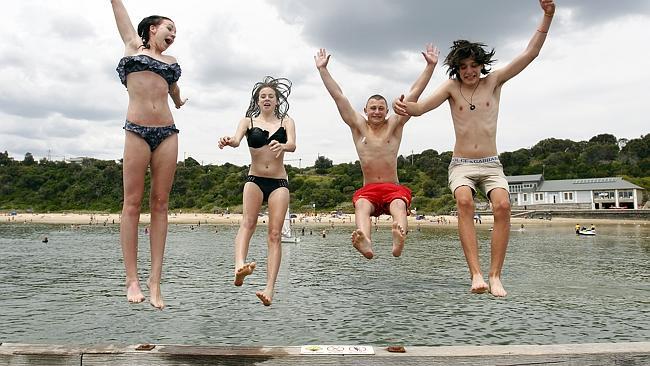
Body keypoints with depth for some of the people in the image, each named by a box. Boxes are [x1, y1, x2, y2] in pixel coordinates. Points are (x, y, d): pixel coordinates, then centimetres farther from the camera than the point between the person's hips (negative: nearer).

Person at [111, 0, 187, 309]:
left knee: (160, 204, -2)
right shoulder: (133, 45, 14)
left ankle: (155, 281, -2)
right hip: (137, 132, -3)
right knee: (132, 202, -5)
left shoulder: (171, 61, 23)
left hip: (167, 133, 3)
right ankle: (132, 279, -1)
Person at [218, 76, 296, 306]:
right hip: (254, 179, 0)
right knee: (248, 221, -25)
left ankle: (269, 289, -11)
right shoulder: (248, 121, 9)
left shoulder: (286, 121, 9)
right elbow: (237, 140, -10)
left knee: (275, 234, -7)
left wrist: (282, 146, -32)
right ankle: (239, 266, -44)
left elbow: (292, 145, -9)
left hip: (279, 182, 0)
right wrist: (228, 141, -34)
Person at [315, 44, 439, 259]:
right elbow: (338, 96, 9)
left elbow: (414, 94, 6)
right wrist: (322, 69, 9)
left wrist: (430, 66, 4)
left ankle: (399, 241, -63)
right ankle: (365, 243, -62)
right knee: (361, 205, -33)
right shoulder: (358, 126, 11)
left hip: (393, 188, 0)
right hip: (368, 190, 0)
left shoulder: (395, 125, 10)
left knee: (399, 205, -33)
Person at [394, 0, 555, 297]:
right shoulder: (452, 87, 3)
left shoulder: (493, 81, 5)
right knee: (464, 201, -32)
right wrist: (405, 108, -33)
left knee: (502, 205, -28)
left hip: (491, 165, 1)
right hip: (461, 165, -1)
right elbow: (422, 106, -10)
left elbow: (530, 53, 1)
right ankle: (476, 274, -35)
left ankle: (495, 275, -21)